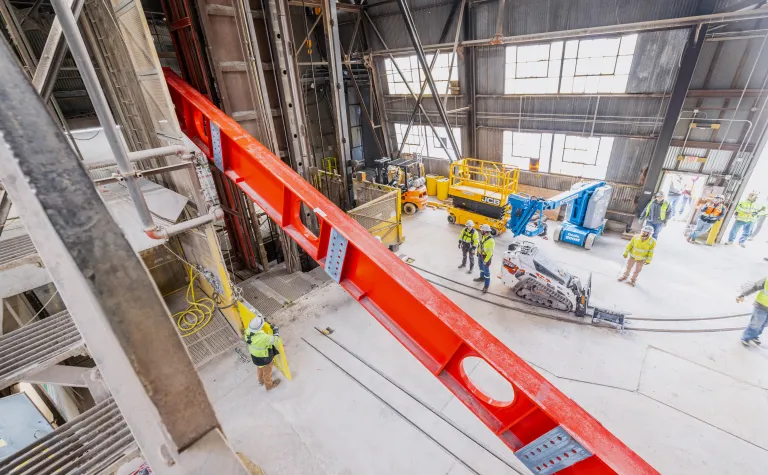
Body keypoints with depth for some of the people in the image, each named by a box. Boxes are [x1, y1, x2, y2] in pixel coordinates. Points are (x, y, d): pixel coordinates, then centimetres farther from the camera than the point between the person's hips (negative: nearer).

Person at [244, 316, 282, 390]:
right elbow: (276, 340, -31)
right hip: (264, 359, -6)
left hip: (254, 356, 6)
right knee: (267, 371, 24)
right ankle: (269, 385, 50)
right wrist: (275, 330, -16)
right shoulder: (264, 337, -44)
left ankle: (261, 380, 63)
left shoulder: (248, 331, -25)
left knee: (260, 368, 35)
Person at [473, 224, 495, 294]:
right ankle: (482, 278, 52)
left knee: (486, 271, 2)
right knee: (481, 267, 28)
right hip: (480, 255, 9)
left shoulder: (490, 241, -31)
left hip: (486, 257, -9)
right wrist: (478, 252, 19)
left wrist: (486, 261, -23)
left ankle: (486, 286, 12)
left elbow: (490, 252, -27)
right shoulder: (483, 236, -5)